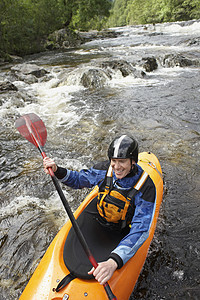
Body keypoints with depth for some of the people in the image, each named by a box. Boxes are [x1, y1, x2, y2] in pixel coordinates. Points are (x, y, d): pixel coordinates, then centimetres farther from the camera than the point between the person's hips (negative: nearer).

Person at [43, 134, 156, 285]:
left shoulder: (146, 187, -29)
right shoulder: (105, 169, -17)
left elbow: (140, 230, -33)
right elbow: (79, 179, 0)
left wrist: (114, 262, -46)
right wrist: (57, 171, -19)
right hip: (98, 223, 4)